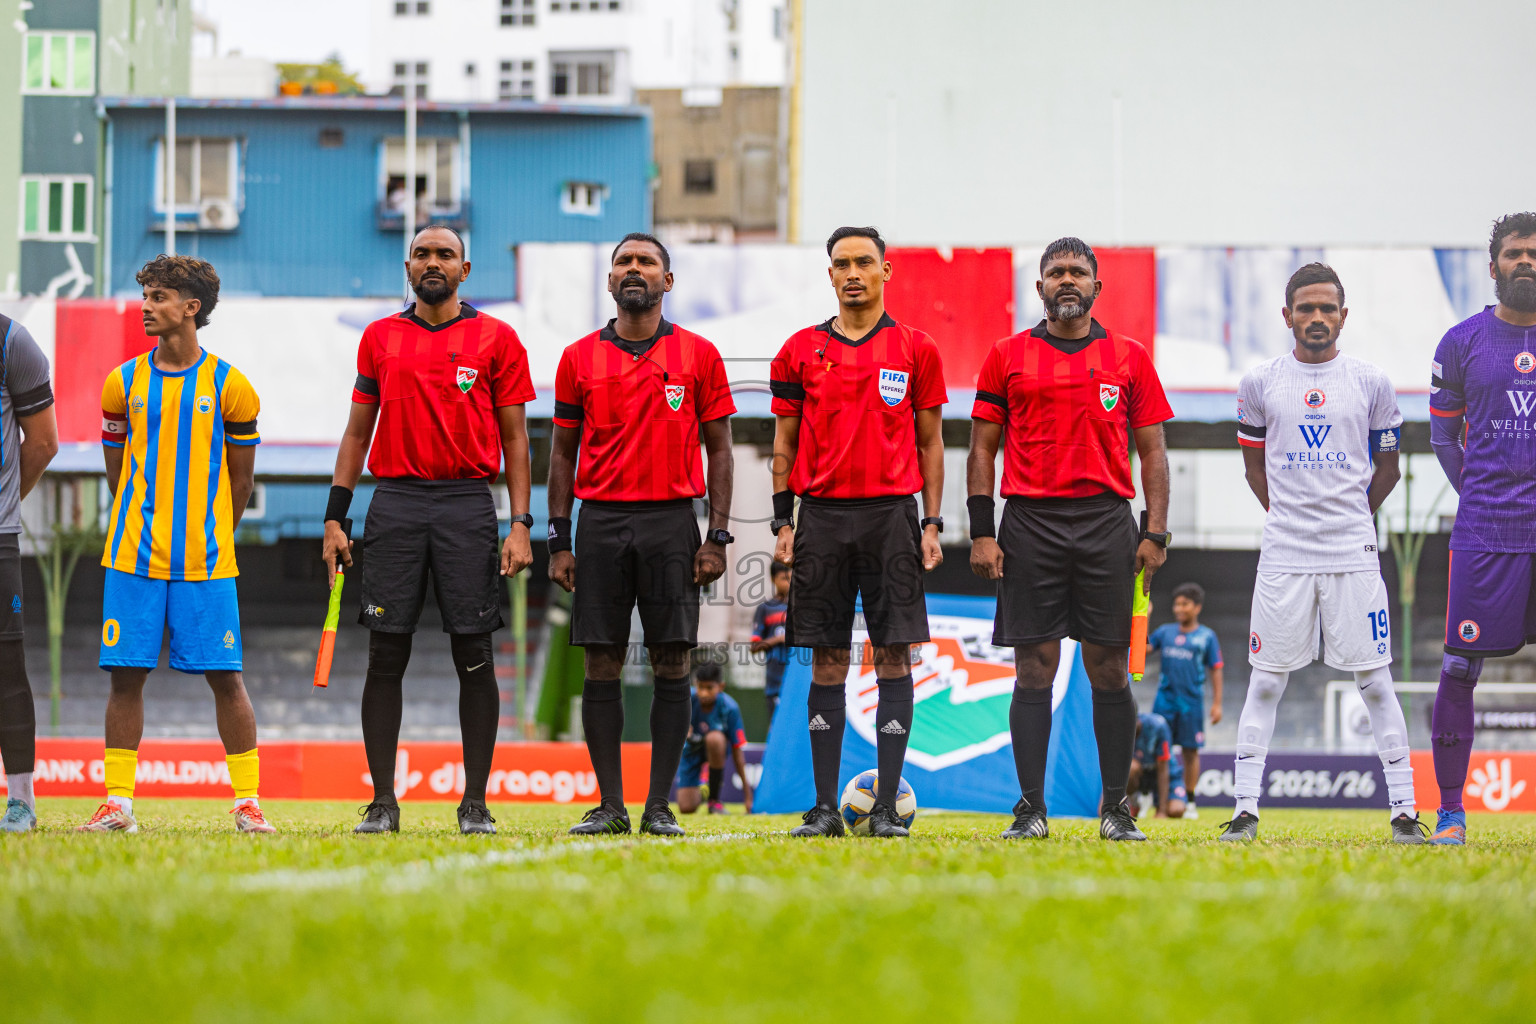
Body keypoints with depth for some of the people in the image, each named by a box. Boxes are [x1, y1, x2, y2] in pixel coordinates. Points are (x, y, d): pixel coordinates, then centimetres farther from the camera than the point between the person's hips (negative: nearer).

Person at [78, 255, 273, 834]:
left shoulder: (229, 386, 0)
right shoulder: (123, 383, 7)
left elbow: (241, 476, 8)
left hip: (206, 562, -2)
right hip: (133, 556, 2)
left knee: (225, 677, -4)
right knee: (126, 674, 0)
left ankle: (247, 803, 2)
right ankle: (118, 804, 6)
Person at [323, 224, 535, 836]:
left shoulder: (496, 339, 6)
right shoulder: (380, 338, 12)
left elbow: (514, 438, 5)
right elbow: (358, 430, 15)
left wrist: (520, 525, -4)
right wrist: (335, 518, 7)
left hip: (468, 504, -2)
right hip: (395, 503, 2)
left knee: (474, 656, -2)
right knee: (386, 655, -1)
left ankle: (476, 803, 2)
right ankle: (382, 802, 2)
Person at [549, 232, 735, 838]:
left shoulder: (697, 355, 5)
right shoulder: (580, 358, 9)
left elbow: (718, 449, 6)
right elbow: (564, 452, 11)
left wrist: (717, 537, -3)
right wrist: (559, 542, 4)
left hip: (672, 521, -1)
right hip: (600, 521, 1)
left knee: (671, 665, -2)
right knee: (602, 666, 0)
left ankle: (660, 806, 2)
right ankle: (609, 805, 4)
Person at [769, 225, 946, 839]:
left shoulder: (915, 351, 6)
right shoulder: (801, 351, 9)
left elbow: (930, 443, 8)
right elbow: (785, 443, 11)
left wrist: (932, 523, 1)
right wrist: (782, 523, 4)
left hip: (891, 512, -1)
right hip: (822, 514, 1)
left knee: (894, 657, -4)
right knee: (827, 662, 2)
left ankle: (886, 807, -2)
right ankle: (825, 807, 4)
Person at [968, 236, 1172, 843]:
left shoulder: (1129, 359, 10)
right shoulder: (1008, 357, 8)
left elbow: (1152, 451, 10)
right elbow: (983, 449, 8)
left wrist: (1155, 533, 0)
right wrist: (982, 533, -2)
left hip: (1107, 522, 1)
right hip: (1030, 523, 0)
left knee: (1109, 668, 1)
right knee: (1034, 667, -2)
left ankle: (1116, 809, 7)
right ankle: (1031, 809, 2)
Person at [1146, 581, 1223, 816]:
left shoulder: (1206, 636, 4)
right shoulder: (1165, 632, 11)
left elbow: (1216, 670, 3)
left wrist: (1217, 704, -1)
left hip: (1191, 701, -2)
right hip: (1165, 699, 2)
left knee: (1190, 752, 3)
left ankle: (1189, 802, 11)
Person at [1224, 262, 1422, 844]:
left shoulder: (1372, 385, 3)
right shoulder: (1260, 384, 4)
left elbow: (1387, 470, 13)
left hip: (1353, 553, 0)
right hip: (1283, 555, 1)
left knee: (1375, 680, -1)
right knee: (1266, 681, 1)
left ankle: (1403, 811, 2)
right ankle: (1245, 811, 4)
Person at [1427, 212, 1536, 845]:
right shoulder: (1462, 342, 6)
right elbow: (1444, 436, 15)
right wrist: (1481, 495, 7)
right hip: (1485, 529, 0)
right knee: (1460, 669, -4)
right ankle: (1449, 810, 5)